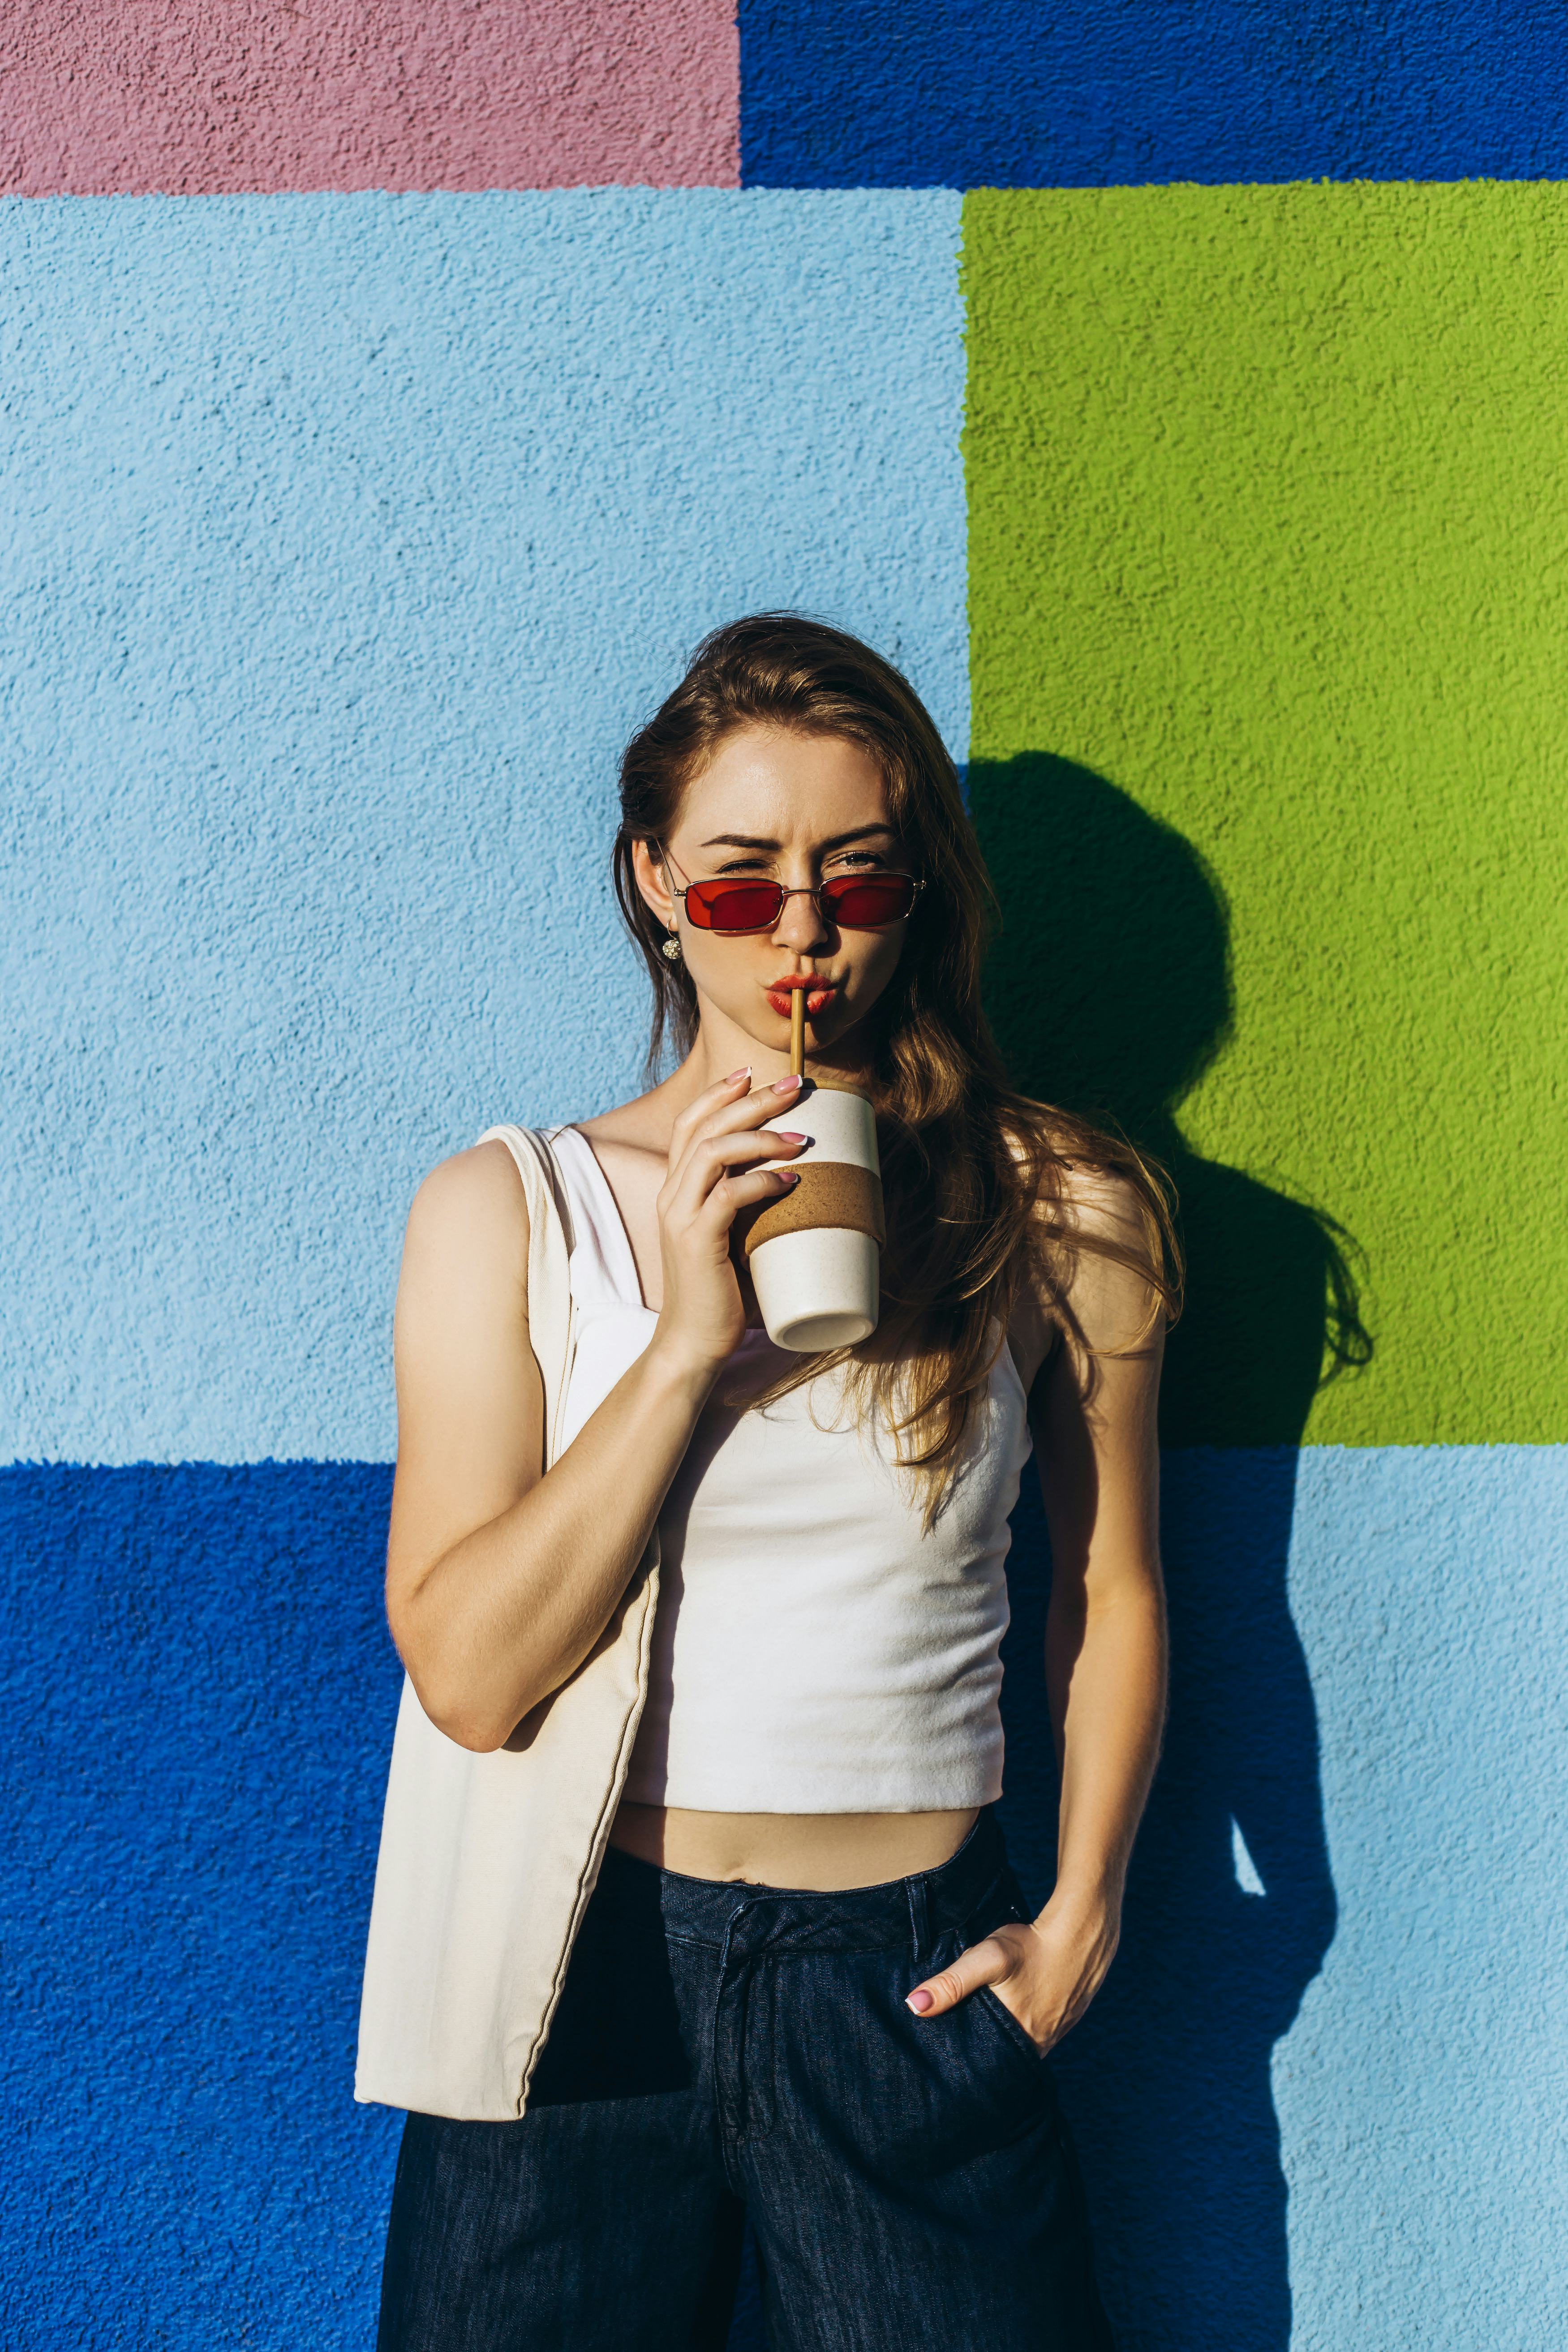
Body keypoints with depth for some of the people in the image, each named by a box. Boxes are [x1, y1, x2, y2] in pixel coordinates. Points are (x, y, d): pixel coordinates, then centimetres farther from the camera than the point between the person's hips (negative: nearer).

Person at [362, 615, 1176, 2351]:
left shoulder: (1063, 1213, 0)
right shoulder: (508, 1210, -2)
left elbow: (1110, 1588, 12)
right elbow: (469, 1672, -10)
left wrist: (1077, 1918, 5)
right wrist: (687, 1345, -17)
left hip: (911, 1987, 1)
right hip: (585, 1972, 0)